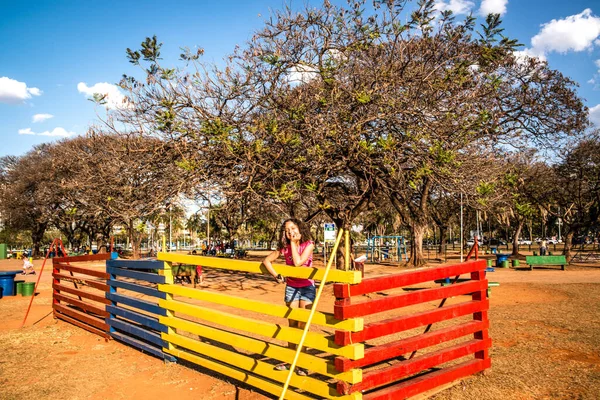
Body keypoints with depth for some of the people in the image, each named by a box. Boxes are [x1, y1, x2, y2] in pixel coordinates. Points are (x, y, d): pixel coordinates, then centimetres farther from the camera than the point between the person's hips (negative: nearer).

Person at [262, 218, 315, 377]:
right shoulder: (284, 247, -6)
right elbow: (266, 260, 1)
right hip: (291, 288, 3)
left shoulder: (308, 244, -14)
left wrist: (293, 243, -21)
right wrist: (276, 276, -7)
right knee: (292, 325, 11)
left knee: (302, 325, -4)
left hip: (307, 288, -3)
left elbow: (298, 262, -27)